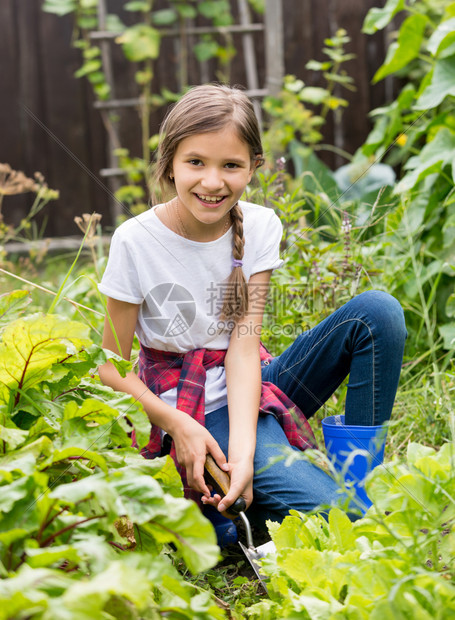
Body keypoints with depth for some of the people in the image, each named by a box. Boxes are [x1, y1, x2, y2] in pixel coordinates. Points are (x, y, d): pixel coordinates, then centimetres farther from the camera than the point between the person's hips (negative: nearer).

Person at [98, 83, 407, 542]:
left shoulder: (260, 227, -5)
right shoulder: (135, 242, -14)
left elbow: (244, 347, -13)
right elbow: (112, 368, -7)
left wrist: (243, 449, -27)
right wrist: (180, 427, -22)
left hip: (253, 389, 5)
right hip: (195, 413, -5)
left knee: (377, 311, -17)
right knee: (333, 514, -28)